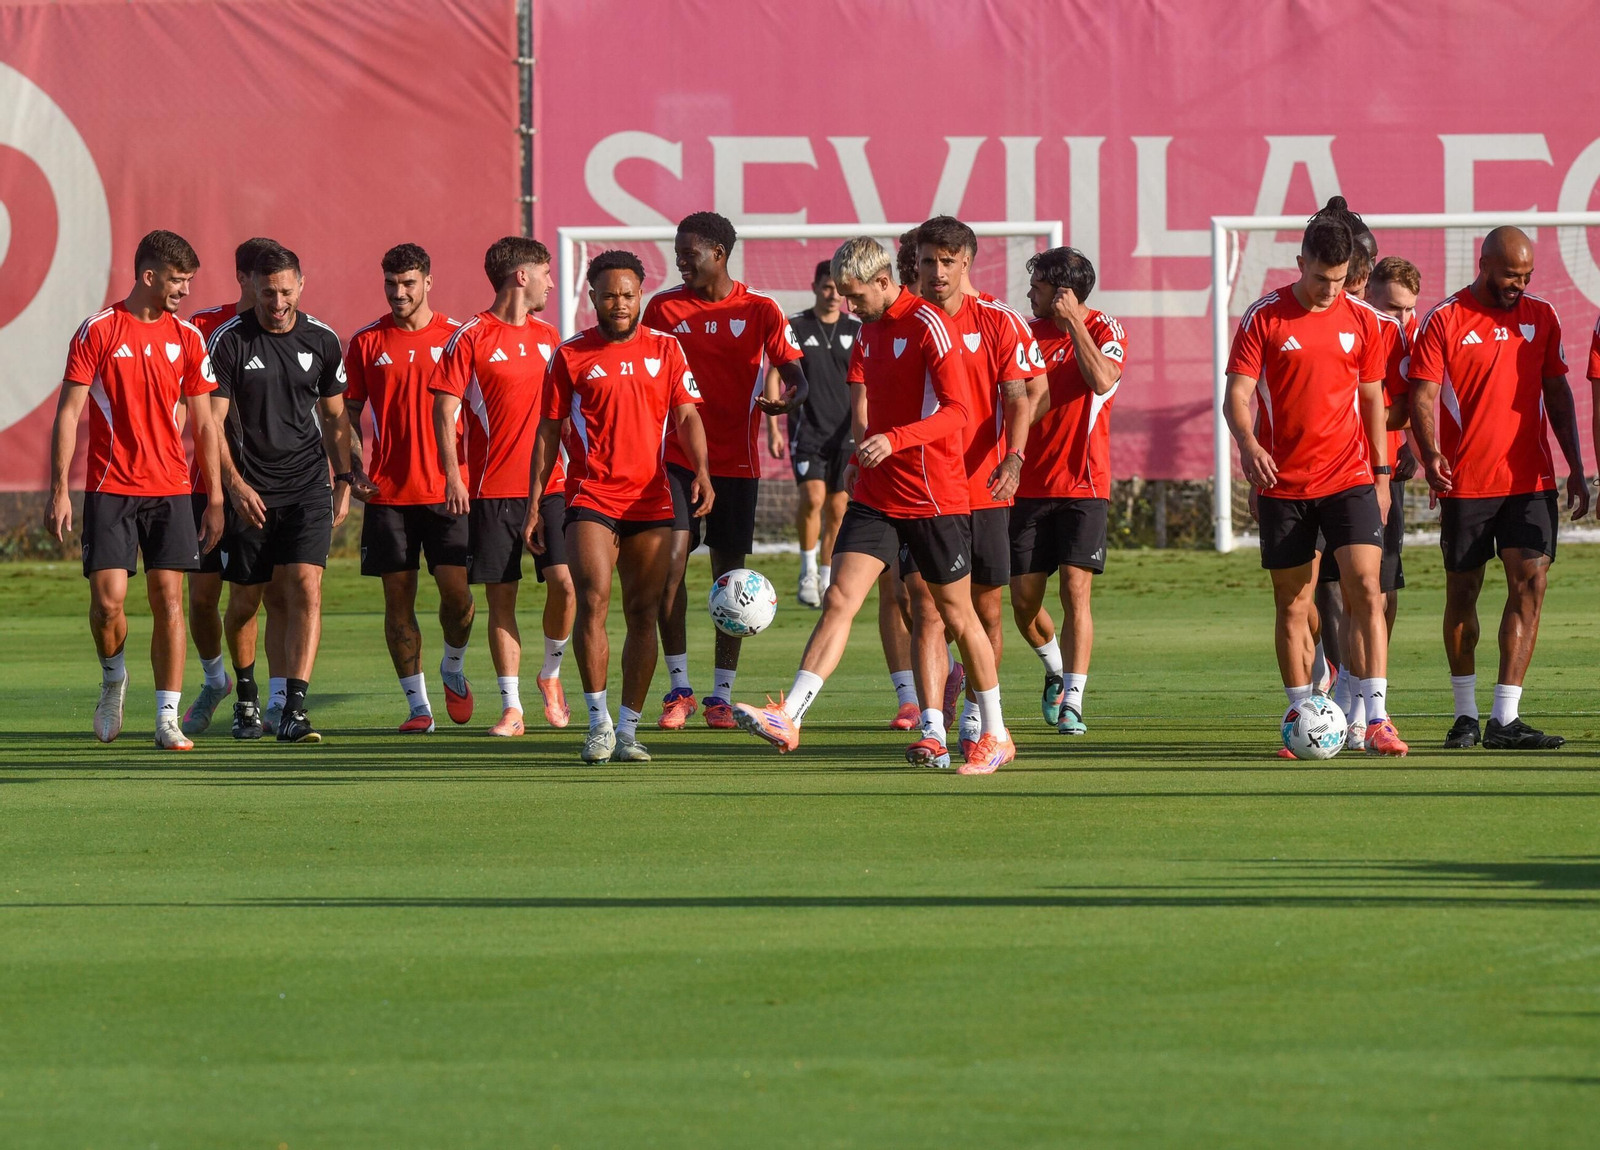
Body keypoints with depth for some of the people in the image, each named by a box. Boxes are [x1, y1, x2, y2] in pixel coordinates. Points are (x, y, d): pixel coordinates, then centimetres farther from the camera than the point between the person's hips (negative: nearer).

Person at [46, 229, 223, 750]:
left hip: (171, 490, 3)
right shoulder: (98, 331, -3)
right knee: (108, 599, -9)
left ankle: (167, 720, 0)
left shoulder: (187, 339, 7)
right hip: (110, 488, -3)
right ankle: (113, 679, 21)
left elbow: (204, 423, 12)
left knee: (169, 599, -3)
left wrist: (215, 497, 8)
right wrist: (59, 490, -9)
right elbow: (68, 414, -3)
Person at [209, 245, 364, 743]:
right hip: (250, 491, -1)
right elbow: (213, 420, -5)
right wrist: (235, 484, -14)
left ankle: (294, 709, -18)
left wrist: (344, 481, 11)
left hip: (307, 486, 1)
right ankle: (246, 697, 31)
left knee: (305, 590, -14)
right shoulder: (229, 341, -5)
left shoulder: (323, 341, 5)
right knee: (244, 602, 6)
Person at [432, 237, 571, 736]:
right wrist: (452, 475, -15)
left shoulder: (548, 337, 14)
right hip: (493, 489, -4)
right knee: (501, 598, -1)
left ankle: (551, 673, 15)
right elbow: (444, 410, -6)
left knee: (564, 582, -10)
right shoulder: (471, 338, -3)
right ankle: (512, 709, 5)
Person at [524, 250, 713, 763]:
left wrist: (701, 470, -13)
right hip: (591, 498, -2)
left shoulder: (665, 349, 9)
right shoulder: (571, 355, 4)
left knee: (643, 613, 3)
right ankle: (598, 723, -11)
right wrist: (534, 507, 5)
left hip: (651, 501, 2)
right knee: (593, 601, -17)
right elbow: (549, 432, 8)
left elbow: (686, 417, 6)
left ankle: (627, 730, 11)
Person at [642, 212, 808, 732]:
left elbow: (795, 375, 0)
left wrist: (787, 399, -23)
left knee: (729, 573, 3)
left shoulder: (760, 312, 0)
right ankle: (679, 687, -2)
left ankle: (721, 695, 11)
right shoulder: (664, 307, 4)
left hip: (735, 461, 0)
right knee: (670, 562, -12)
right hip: (676, 457, 1)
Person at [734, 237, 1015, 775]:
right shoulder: (870, 328, 10)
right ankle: (788, 717, -18)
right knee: (838, 599, -8)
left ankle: (995, 736, 19)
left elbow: (956, 410, -20)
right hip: (876, 497, 6)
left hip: (934, 498, -6)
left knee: (957, 615, 6)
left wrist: (894, 440, -32)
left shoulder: (927, 325, -14)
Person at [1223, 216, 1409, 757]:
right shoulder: (1263, 319, -3)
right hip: (1283, 484, -1)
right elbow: (1237, 394, -7)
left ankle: (1376, 719, -16)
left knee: (1366, 589, -12)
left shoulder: (1362, 321, 5)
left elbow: (1372, 401, 13)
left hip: (1349, 479, 1)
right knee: (1293, 605, 5)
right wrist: (1248, 443, -27)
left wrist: (1381, 473, 10)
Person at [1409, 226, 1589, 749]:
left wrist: (1575, 469, 10)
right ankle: (1466, 713, 21)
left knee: (1530, 584, -9)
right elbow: (1423, 395, -8)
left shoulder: (1540, 317, 10)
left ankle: (1504, 719, -10)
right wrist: (1430, 453, -25)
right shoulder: (1443, 322, -3)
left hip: (1530, 480, 3)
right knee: (1462, 592, 6)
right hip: (1465, 484, -3)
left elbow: (1557, 393, 15)